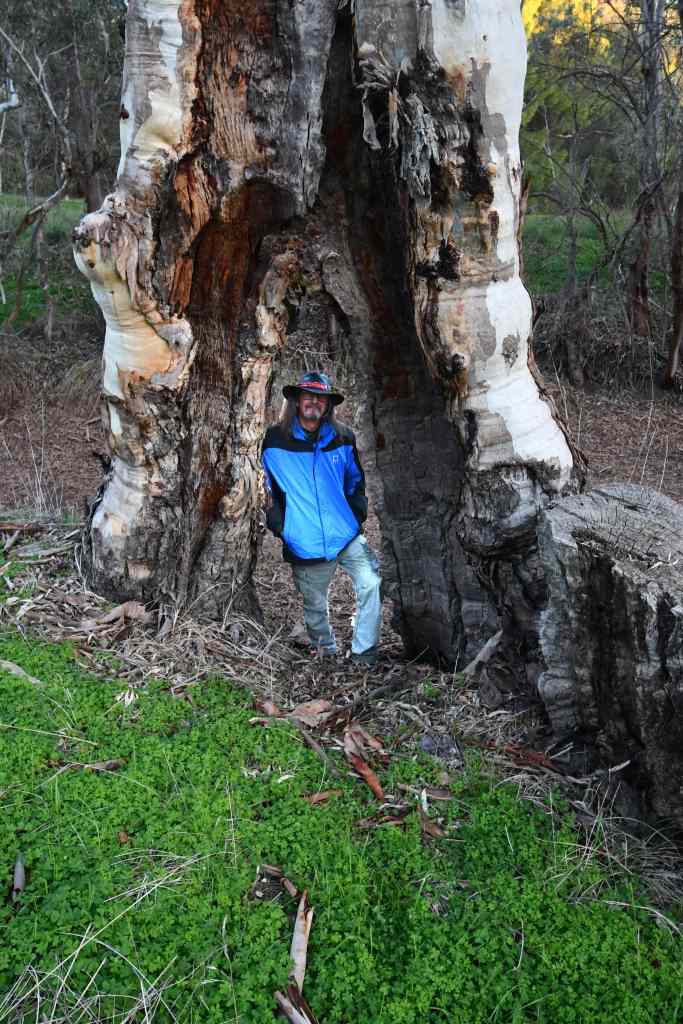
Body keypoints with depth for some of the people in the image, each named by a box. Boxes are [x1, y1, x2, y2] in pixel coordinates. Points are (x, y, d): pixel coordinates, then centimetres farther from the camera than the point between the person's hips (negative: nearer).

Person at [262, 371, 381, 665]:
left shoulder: (342, 438, 3)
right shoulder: (275, 440, -4)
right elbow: (268, 488, 6)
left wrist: (357, 514, 6)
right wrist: (279, 526, -2)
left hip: (347, 536, 1)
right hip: (305, 543, -1)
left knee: (370, 585, -16)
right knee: (314, 606, 12)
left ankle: (363, 656, -1)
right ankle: (327, 653, 37)